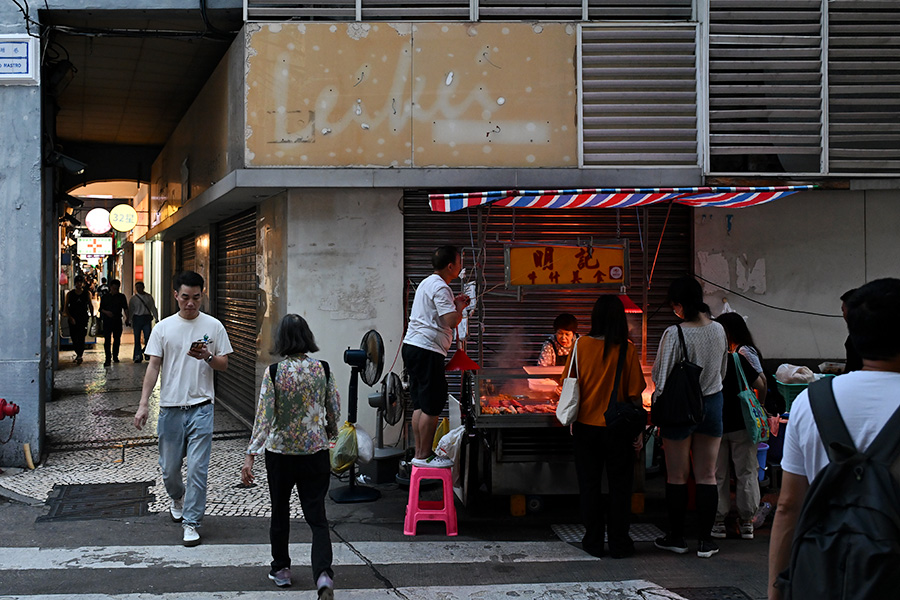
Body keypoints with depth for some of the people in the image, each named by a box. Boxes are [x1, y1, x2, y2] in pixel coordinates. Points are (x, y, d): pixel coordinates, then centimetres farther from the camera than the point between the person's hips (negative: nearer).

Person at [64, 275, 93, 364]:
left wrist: (92, 316, 7)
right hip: (73, 319, 2)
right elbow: (66, 307, 5)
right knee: (74, 338, 7)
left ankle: (80, 355, -14)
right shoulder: (70, 294, 6)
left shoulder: (87, 293, 6)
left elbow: (90, 306, 15)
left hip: (83, 319, -2)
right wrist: (70, 317, -8)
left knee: (81, 338, -13)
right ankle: (79, 354, 24)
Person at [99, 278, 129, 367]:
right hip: (107, 320, -1)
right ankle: (108, 358, -8)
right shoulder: (105, 297, 6)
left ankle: (115, 355, 26)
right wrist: (106, 312, -13)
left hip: (118, 320, 1)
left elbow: (125, 308, 4)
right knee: (107, 340, -8)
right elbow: (101, 308, 8)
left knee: (117, 339, 8)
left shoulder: (121, 297, 6)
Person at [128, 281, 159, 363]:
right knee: (137, 338, 0)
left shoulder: (149, 297, 9)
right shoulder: (133, 298, 7)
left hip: (147, 318, 0)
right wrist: (129, 321, 4)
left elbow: (153, 308, 11)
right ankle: (138, 356, 5)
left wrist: (156, 318, 7)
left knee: (147, 337, -8)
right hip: (137, 318, 0)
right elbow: (130, 311, 9)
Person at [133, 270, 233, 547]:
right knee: (169, 467, 12)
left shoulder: (213, 326, 3)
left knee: (197, 468, -5)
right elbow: (153, 366, 2)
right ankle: (177, 498, 43)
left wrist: (208, 357, -16)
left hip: (201, 407, -1)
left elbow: (224, 364, 6)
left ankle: (191, 522, 5)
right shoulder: (163, 328, 4)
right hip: (170, 407, 1)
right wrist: (143, 404, -6)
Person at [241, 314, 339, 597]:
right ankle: (323, 573, -16)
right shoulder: (323, 369, -3)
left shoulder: (274, 372, -11)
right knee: (317, 516, 3)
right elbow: (334, 411, 5)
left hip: (281, 451, -1)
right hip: (316, 451, 1)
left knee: (280, 511, 19)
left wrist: (250, 456, -11)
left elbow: (263, 416, -14)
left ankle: (281, 568, 31)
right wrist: (329, 433, 25)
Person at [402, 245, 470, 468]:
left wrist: (454, 304, 21)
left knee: (420, 405, 13)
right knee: (431, 406, -6)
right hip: (427, 351, -11)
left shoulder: (427, 283, 19)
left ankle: (420, 453, 16)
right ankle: (424, 456, -3)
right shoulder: (440, 288, -13)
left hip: (412, 347, 11)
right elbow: (451, 321, -22)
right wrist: (460, 307, -3)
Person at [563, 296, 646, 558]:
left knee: (589, 485, 11)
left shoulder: (581, 345, -5)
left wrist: (573, 420, 13)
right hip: (618, 428, -1)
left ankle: (593, 541, 16)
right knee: (619, 485, 9)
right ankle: (619, 543, 12)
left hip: (586, 426, 2)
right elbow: (634, 393, -7)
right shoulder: (626, 349, -9)